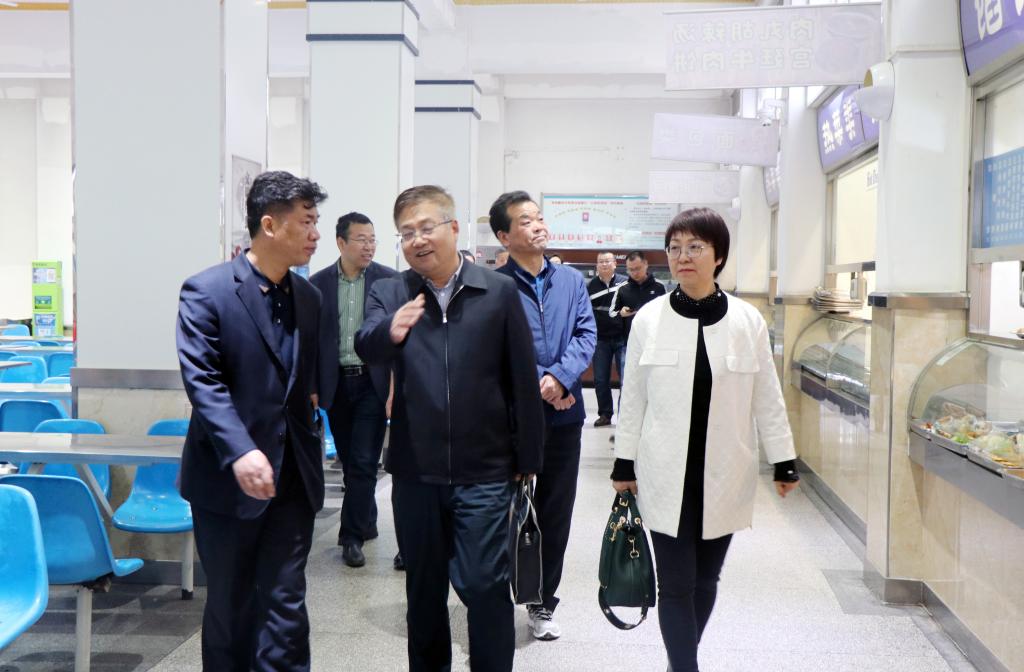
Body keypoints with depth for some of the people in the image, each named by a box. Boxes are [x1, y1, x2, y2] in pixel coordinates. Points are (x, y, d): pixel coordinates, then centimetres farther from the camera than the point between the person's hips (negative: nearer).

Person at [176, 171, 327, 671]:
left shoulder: (308, 296, 10)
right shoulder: (207, 291, -10)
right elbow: (202, 380, -18)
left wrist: (312, 398, 1)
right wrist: (240, 452, -28)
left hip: (293, 475, 4)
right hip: (229, 476, -4)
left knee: (285, 604, 7)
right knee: (229, 604, 12)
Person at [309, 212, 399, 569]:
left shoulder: (389, 280, -3)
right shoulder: (318, 283, 3)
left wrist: (396, 389, -9)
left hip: (372, 383, -2)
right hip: (336, 383, 3)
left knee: (363, 462, -4)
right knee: (349, 461, 12)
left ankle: (352, 536, 6)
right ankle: (366, 523, 28)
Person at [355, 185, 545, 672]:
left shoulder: (499, 291, -2)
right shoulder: (388, 294, 3)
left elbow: (522, 380, -1)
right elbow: (366, 348, -17)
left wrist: (527, 459, 0)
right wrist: (389, 331, -39)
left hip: (484, 472, -2)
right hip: (415, 471, 3)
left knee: (484, 585, 0)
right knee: (423, 588, 16)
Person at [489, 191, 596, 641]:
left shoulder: (571, 280, 8)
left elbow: (586, 335, -1)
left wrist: (559, 378, -16)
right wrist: (538, 387, -14)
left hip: (564, 416, 4)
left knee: (556, 513, 12)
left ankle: (542, 605, 27)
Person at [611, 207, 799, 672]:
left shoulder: (747, 320, -2)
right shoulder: (649, 318, -3)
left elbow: (767, 398, 4)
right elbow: (633, 399, 2)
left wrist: (783, 461, 4)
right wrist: (623, 462, 4)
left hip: (724, 474, 2)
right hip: (666, 474, -1)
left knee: (706, 580, 13)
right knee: (676, 584, -1)